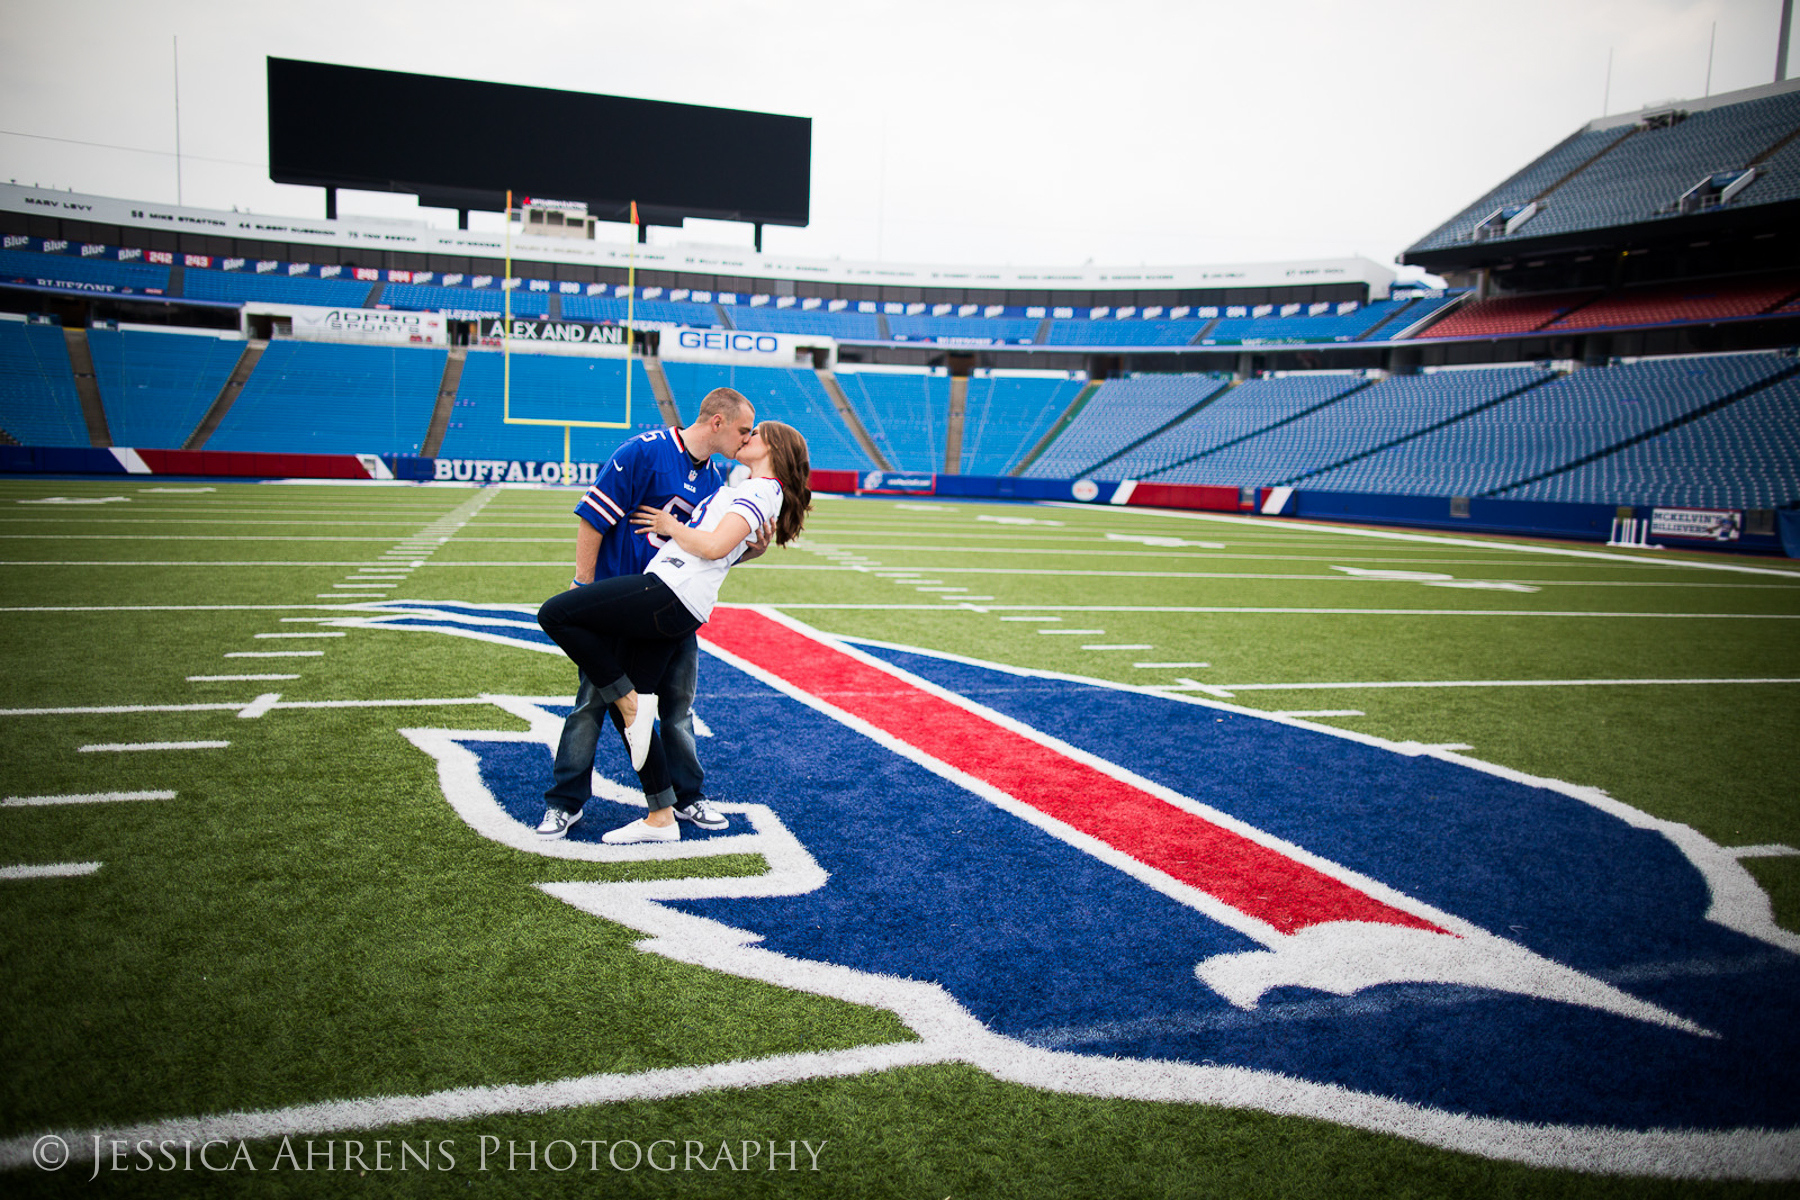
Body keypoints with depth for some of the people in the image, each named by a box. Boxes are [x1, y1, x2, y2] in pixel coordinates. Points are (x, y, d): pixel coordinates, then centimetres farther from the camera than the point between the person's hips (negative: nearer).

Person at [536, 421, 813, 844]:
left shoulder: (762, 490, -4)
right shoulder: (749, 489, 25)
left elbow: (714, 546, -17)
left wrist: (672, 526, -2)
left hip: (669, 594, -10)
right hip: (674, 611, 10)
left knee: (555, 615, -12)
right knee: (622, 705, 8)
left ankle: (632, 702, -5)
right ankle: (661, 818, 12)